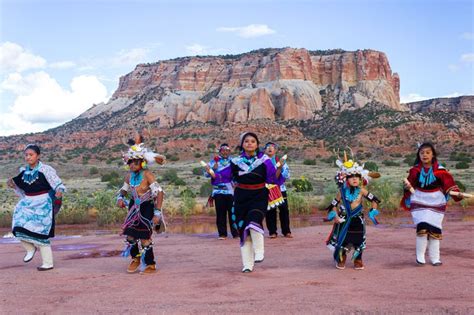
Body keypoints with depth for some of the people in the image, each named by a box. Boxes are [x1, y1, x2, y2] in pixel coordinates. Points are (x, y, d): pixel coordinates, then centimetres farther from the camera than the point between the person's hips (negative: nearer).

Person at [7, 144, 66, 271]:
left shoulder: (45, 170, -12)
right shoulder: (23, 171, 5)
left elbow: (59, 185, -11)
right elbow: (23, 192, 16)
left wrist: (59, 191, -33)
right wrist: (14, 185, -1)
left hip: (43, 205, -5)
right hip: (27, 204, 5)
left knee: (40, 233, -4)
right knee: (19, 229, -10)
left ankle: (48, 263, 7)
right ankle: (30, 248, 18)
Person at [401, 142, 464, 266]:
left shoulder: (440, 170, -9)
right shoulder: (415, 170, -4)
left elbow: (449, 183, -10)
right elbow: (411, 185, 4)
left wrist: (457, 193, -24)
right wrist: (408, 187, -18)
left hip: (436, 202, 0)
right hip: (419, 202, 0)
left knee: (435, 230, 5)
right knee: (422, 227, -16)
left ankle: (435, 258, 20)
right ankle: (420, 256, 1)